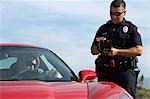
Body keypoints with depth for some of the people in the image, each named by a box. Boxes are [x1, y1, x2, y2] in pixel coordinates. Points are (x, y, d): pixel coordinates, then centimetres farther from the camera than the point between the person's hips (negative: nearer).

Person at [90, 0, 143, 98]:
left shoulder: (131, 29, 5)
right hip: (105, 71, 4)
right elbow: (93, 51, 18)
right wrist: (99, 46, -6)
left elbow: (139, 50, -7)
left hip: (125, 71, -3)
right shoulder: (103, 29, 16)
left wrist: (117, 51, -16)